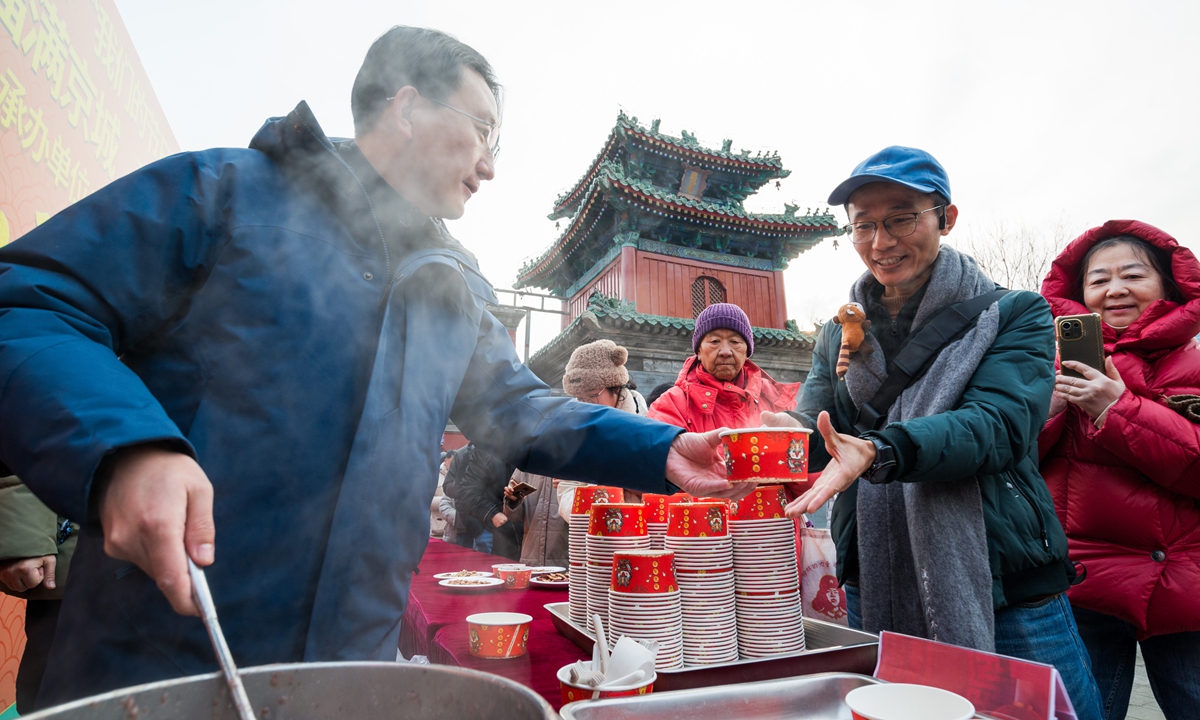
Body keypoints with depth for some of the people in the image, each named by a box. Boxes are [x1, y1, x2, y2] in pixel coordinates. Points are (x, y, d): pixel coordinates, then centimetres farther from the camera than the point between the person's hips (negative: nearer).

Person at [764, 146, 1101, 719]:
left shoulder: (1014, 315, -4)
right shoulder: (838, 336, 7)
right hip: (875, 595, 4)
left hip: (1006, 597, -3)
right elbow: (816, 425, -4)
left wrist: (877, 452, -39)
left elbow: (996, 425, -20)